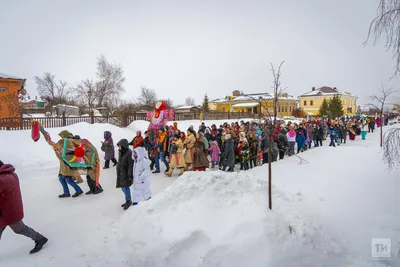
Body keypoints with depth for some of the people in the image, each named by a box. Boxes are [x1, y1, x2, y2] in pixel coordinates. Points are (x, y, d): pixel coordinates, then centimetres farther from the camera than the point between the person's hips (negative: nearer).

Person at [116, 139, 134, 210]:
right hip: (121, 173, 9)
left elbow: (131, 165, -20)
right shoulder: (121, 152, 7)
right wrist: (118, 172, 21)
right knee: (123, 187, 14)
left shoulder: (129, 153, -20)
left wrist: (130, 175, -21)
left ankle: (128, 201, 12)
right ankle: (128, 200, 28)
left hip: (126, 173, -9)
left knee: (125, 187, -7)